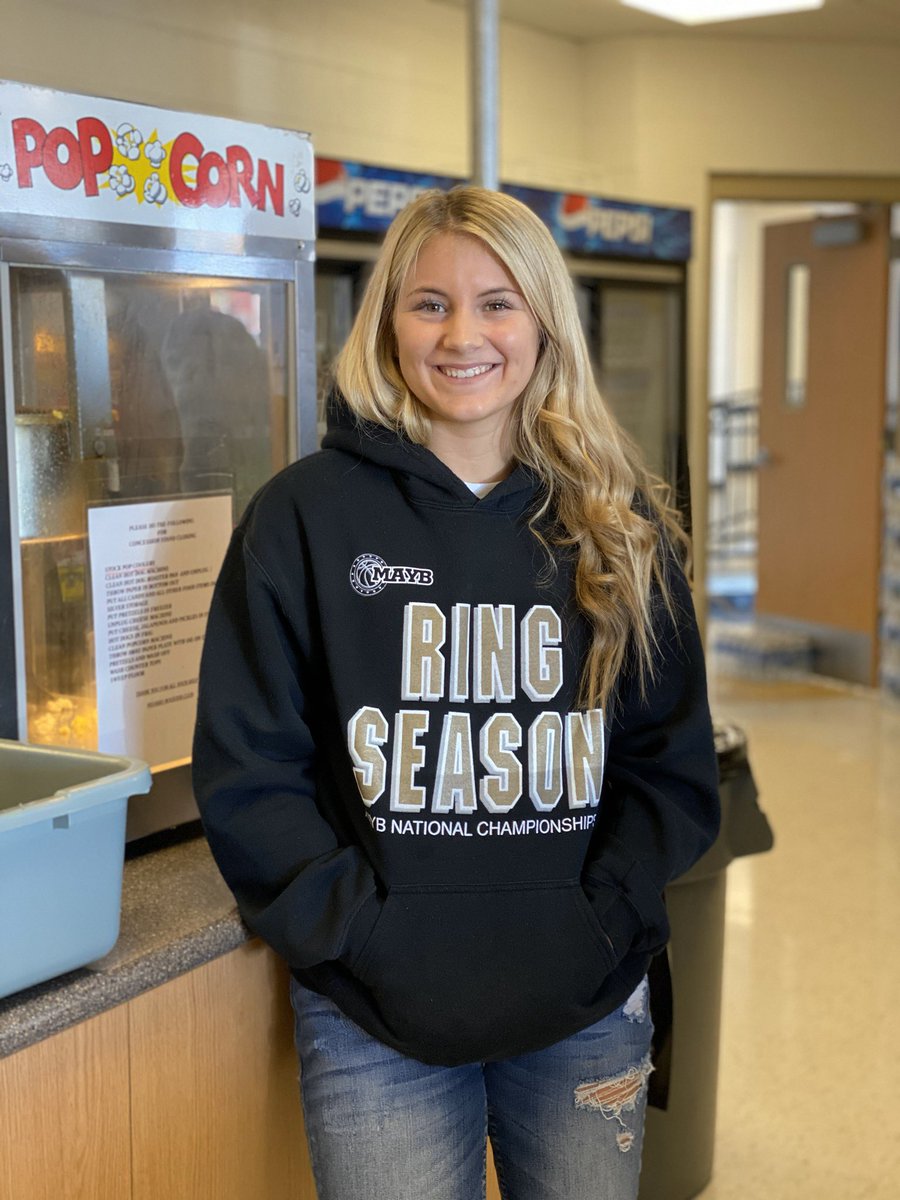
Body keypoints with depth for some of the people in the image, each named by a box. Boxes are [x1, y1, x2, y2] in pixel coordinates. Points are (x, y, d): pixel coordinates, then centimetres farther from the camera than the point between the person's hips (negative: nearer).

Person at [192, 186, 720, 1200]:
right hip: (377, 1020, -2)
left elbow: (674, 762, 7)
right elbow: (246, 770, -5)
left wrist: (596, 926, -6)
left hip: (588, 1009, 3)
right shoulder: (306, 517, -4)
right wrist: (367, 938, -13)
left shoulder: (619, 528, 4)